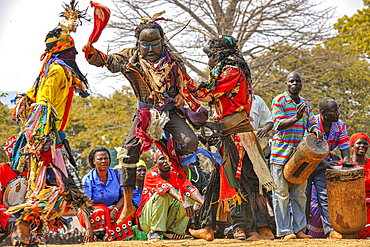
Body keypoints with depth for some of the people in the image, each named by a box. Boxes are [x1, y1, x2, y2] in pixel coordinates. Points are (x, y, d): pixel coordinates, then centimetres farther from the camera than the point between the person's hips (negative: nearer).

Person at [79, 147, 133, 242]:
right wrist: (88, 229, -36)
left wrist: (115, 210, -27)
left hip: (113, 207, 3)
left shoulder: (117, 174, -5)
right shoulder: (87, 180, -15)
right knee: (100, 211, -36)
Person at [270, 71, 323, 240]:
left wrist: (315, 130, -13)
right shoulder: (279, 100, -1)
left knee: (299, 193, 7)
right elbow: (278, 124, -12)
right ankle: (284, 231, -1)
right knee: (282, 193, -4)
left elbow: (311, 124, 11)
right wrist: (295, 118, -28)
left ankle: (298, 229, 13)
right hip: (281, 154, -6)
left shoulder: (305, 104, 17)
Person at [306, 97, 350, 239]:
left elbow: (344, 145, -1)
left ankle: (329, 229, -12)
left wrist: (346, 160, -21)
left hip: (323, 165, 4)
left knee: (325, 196, -7)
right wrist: (323, 163, -35)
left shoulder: (339, 125, -5)